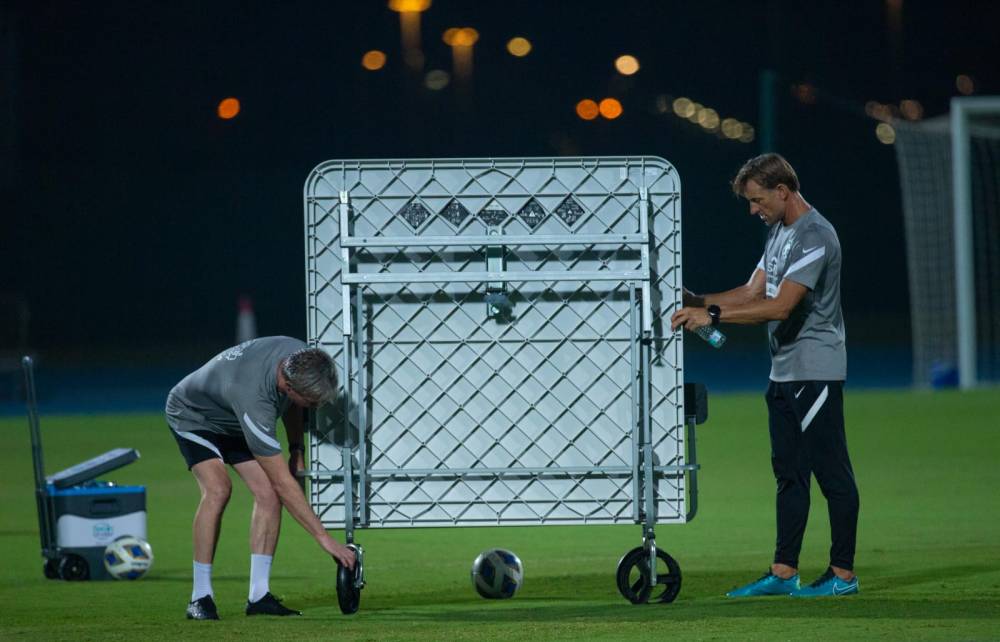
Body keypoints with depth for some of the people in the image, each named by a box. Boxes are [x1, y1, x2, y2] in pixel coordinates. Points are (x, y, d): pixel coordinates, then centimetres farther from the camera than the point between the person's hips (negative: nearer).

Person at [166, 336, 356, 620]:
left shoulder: (300, 357, -24)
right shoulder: (252, 398, -44)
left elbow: (291, 404, 6)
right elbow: (284, 483, -39)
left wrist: (296, 449, -1)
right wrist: (324, 538, -36)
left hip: (233, 421, 7)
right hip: (192, 415, -7)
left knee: (268, 493, -12)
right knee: (217, 489, -29)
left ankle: (259, 595, -8)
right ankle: (201, 596, -21)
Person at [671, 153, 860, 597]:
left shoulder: (814, 237, -16)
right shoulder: (779, 232, 16)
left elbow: (780, 306, -23)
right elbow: (752, 293, 18)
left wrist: (713, 315, -22)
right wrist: (698, 302, 6)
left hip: (816, 372, -10)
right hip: (784, 373, 10)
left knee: (831, 472, -4)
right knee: (789, 473, 10)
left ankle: (843, 574, -1)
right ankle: (783, 573, 12)